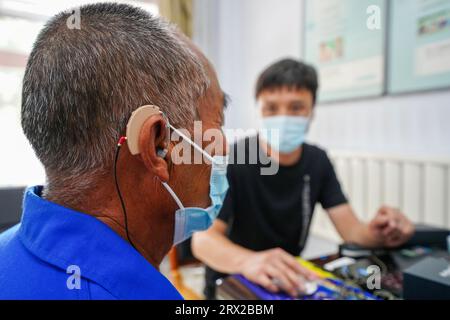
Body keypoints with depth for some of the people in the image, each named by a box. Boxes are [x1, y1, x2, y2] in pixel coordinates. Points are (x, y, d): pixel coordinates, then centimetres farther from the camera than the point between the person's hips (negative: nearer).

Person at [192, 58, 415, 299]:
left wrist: (376, 234, -30)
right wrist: (248, 261, -47)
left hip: (288, 281, 5)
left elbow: (352, 231, -7)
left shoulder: (317, 161, -2)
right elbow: (203, 239, -27)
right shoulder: (230, 159, -18)